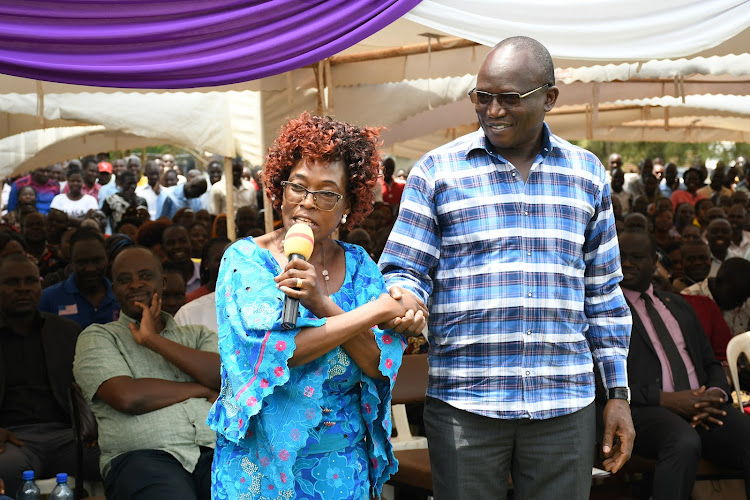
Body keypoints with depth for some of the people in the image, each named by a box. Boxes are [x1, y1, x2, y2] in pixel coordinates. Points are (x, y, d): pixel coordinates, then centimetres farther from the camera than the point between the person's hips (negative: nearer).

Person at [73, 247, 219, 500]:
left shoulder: (199, 335, 25)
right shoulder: (97, 337, 15)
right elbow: (127, 397, -3)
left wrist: (153, 339, 2)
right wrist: (203, 389, 5)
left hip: (214, 450, 2)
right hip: (142, 456, -2)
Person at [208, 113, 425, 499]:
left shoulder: (359, 266, 1)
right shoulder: (246, 258, -7)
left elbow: (378, 365, -8)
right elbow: (274, 350, -21)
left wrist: (323, 305, -23)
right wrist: (378, 310, -18)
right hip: (263, 463, -2)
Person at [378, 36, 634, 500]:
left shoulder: (587, 173, 10)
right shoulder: (437, 170, 2)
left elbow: (603, 293, 13)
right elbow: (404, 271, 1)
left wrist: (619, 394, 10)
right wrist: (404, 303, -23)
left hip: (565, 405, 2)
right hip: (464, 403, -2)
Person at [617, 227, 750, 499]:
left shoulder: (679, 306, 26)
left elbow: (711, 365, 24)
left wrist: (716, 393, -1)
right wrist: (665, 398, -14)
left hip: (702, 405, 5)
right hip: (644, 410, -5)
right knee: (685, 442, -39)